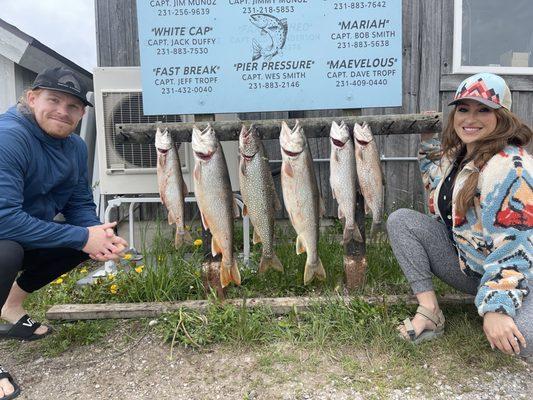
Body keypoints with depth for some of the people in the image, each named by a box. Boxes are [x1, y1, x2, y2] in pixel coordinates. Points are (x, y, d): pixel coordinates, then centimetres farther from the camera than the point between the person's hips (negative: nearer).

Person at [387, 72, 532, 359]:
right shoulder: (455, 154, 2)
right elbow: (438, 191, 24)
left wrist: (496, 307, -32)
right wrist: (429, 140, 14)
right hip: (465, 265, 7)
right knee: (400, 220, -9)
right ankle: (429, 311, -11)